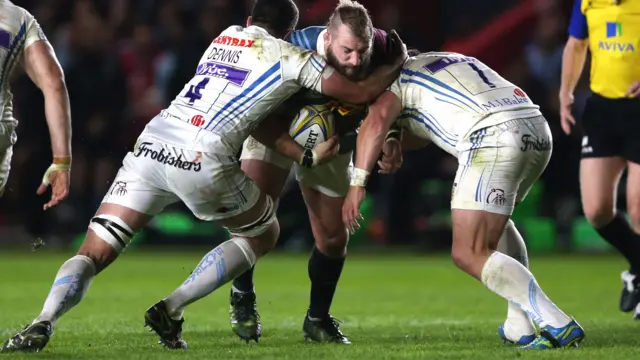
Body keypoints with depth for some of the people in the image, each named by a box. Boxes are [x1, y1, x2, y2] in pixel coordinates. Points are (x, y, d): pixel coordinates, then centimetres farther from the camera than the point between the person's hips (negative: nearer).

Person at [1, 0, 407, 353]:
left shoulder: (225, 37, 27)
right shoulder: (293, 59, 10)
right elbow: (361, 93, 13)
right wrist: (397, 63, 31)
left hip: (153, 144, 4)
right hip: (204, 162, -4)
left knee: (94, 252, 7)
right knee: (264, 233, 23)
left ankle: (43, 323, -21)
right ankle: (171, 309, 8)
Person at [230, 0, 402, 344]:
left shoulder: (381, 50, -29)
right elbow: (263, 120, -29)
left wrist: (392, 135, -22)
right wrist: (302, 153, -41)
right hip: (278, 133, -3)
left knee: (333, 237, 4)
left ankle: (318, 319, 26)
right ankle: (242, 296, 6)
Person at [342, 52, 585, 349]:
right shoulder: (448, 60, 35)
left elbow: (376, 120, -6)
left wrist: (357, 184, -10)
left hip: (495, 137, -8)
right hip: (538, 129, 8)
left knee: (469, 255, -5)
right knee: (493, 218, 32)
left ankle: (559, 326, -17)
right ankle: (520, 325, 24)